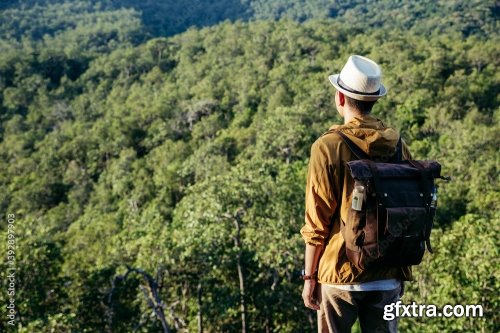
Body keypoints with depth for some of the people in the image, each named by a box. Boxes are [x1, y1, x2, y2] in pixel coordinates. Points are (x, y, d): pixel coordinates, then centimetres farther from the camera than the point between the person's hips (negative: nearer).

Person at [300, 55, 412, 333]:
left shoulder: (328, 146, -11)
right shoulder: (398, 145, 1)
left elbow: (317, 221, -12)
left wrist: (309, 277, -2)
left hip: (339, 274, -4)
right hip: (388, 277, 4)